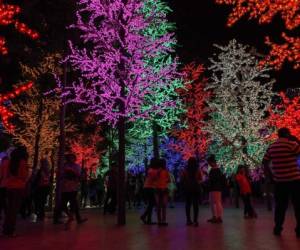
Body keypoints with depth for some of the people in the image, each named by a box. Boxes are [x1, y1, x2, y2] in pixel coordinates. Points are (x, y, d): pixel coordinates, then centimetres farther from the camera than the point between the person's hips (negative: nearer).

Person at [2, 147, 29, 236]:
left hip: (9, 187, 5)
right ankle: (10, 231, 3)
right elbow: (24, 176, -5)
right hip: (19, 187, -5)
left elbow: (7, 174, 10)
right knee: (14, 210, 2)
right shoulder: (23, 162, -10)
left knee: (9, 209, 15)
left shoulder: (10, 161, 3)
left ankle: (6, 229, 21)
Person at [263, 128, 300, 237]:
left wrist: (270, 175, 16)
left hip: (279, 181, 5)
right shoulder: (291, 144, -10)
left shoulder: (271, 147, 8)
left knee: (280, 205, 13)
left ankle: (277, 228, 16)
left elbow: (265, 162, 10)